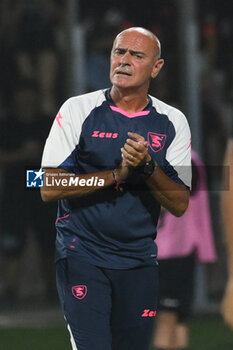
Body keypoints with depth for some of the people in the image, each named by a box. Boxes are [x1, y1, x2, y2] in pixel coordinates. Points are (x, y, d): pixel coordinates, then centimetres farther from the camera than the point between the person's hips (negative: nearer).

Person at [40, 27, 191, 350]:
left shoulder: (172, 123, 6)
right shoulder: (78, 110, -1)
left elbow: (180, 205, 2)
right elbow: (49, 188, -8)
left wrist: (147, 167, -16)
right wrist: (117, 173, -15)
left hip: (140, 260, 3)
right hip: (82, 254, -3)